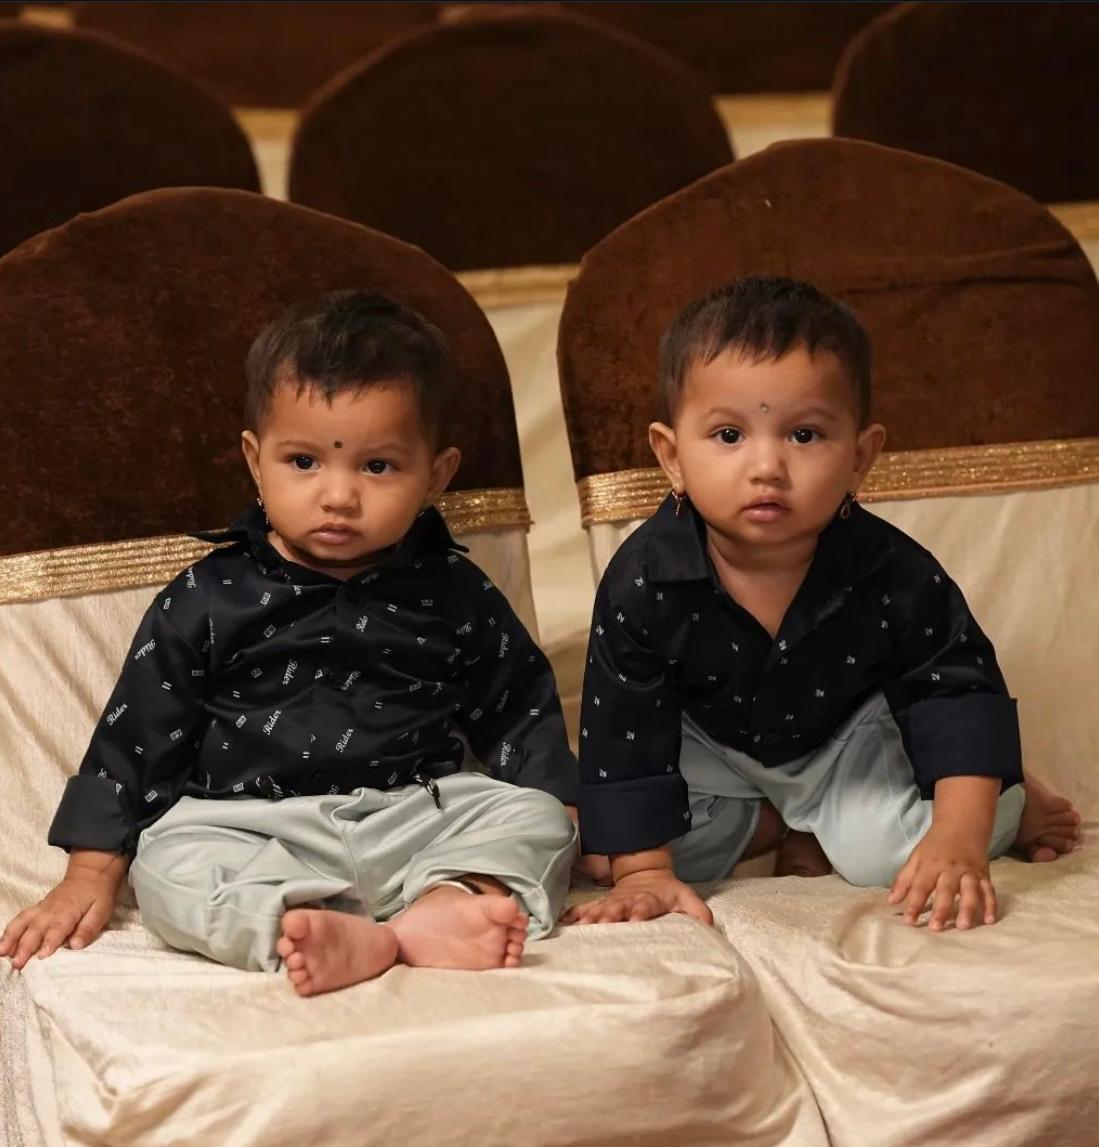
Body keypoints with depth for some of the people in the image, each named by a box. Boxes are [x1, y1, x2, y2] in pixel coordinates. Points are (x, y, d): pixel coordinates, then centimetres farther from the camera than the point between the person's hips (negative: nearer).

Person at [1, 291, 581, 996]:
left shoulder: (454, 595, 8)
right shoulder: (209, 599, 4)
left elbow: (522, 712, 18)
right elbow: (136, 733, 7)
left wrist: (566, 822, 6)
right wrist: (92, 874, 3)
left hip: (418, 820, 2)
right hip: (253, 832, -2)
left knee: (535, 819, -20)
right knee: (165, 864, -29)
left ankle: (446, 905, -45)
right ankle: (303, 931, -50)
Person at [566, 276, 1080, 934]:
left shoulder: (895, 577, -28)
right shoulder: (643, 582, -30)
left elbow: (959, 692, -20)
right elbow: (626, 730, -24)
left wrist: (960, 838, -31)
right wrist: (642, 869, -26)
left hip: (847, 734, -1)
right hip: (710, 747, 1)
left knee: (886, 854, -22)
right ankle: (779, 826, 4)